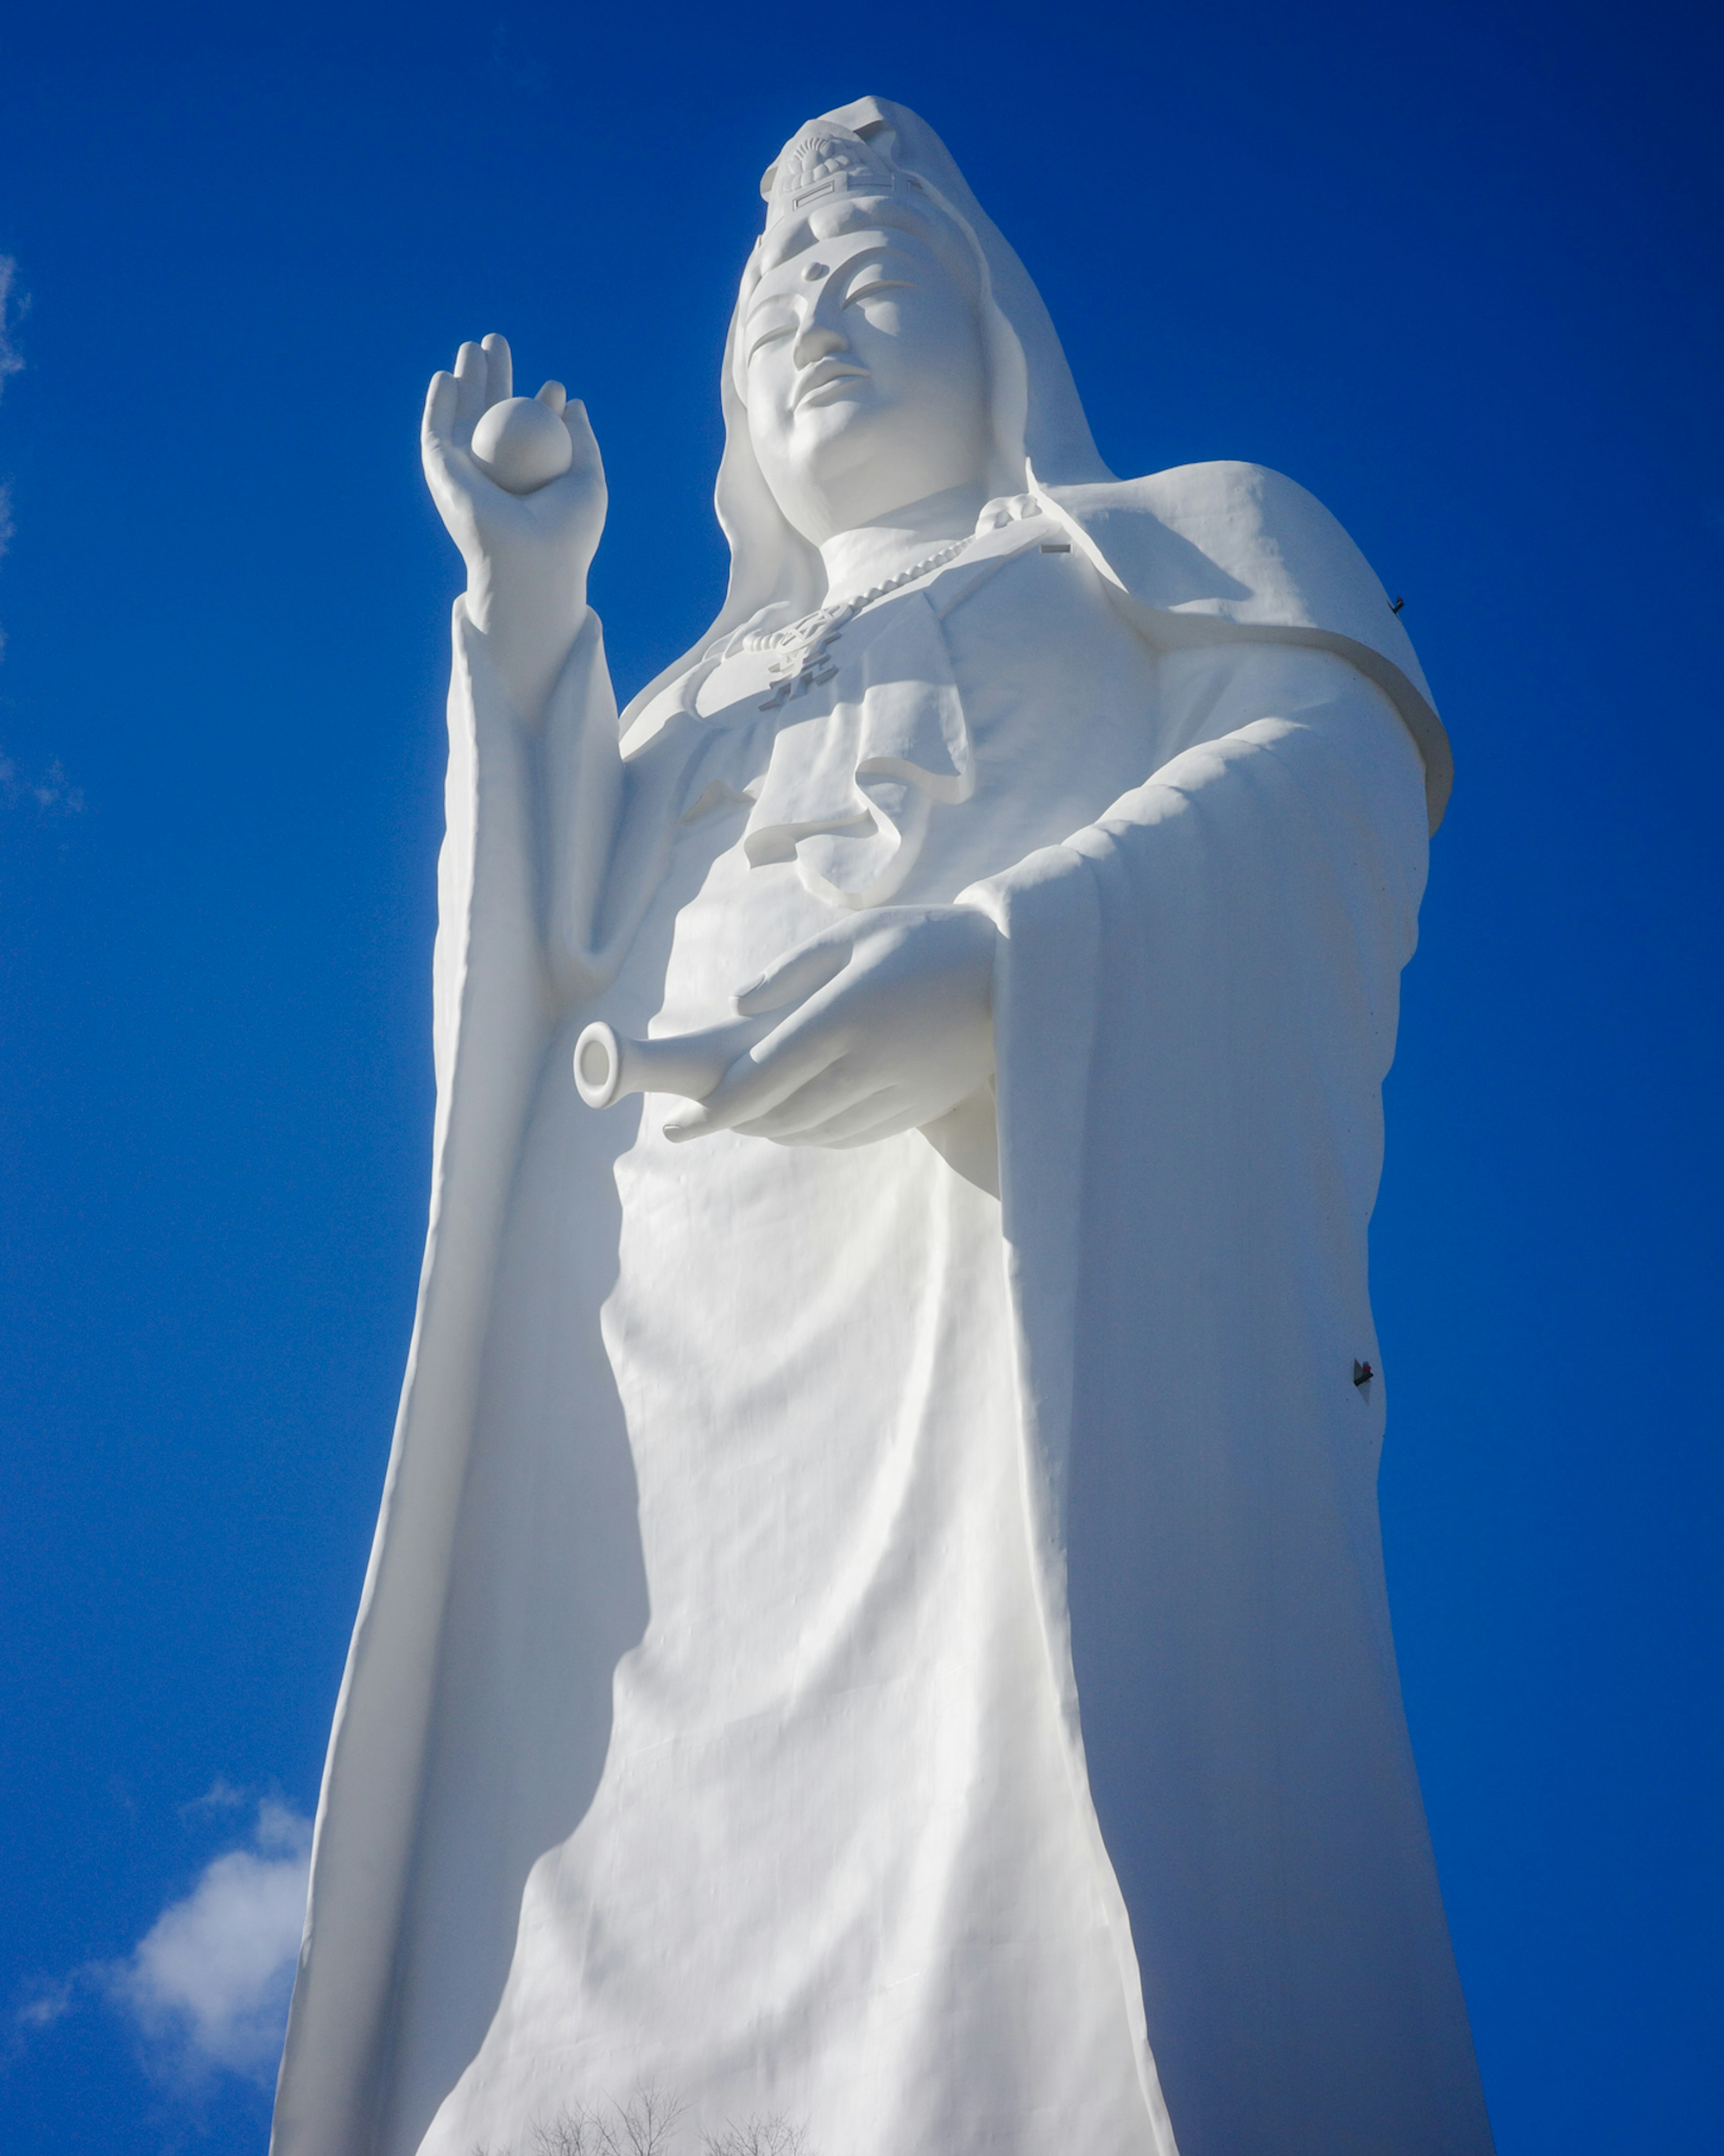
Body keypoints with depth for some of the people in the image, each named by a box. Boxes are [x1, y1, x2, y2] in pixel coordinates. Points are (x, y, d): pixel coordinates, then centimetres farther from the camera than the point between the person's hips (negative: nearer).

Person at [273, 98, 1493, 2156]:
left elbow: (1345, 757, 2)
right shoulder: (695, 696, 38)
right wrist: (526, 606, 21)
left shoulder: (1185, 531, 26)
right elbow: (514, 1002, 22)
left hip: (1049, 1229, -4)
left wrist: (997, 959, -17)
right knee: (639, 1981, -14)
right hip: (682, 1347, 4)